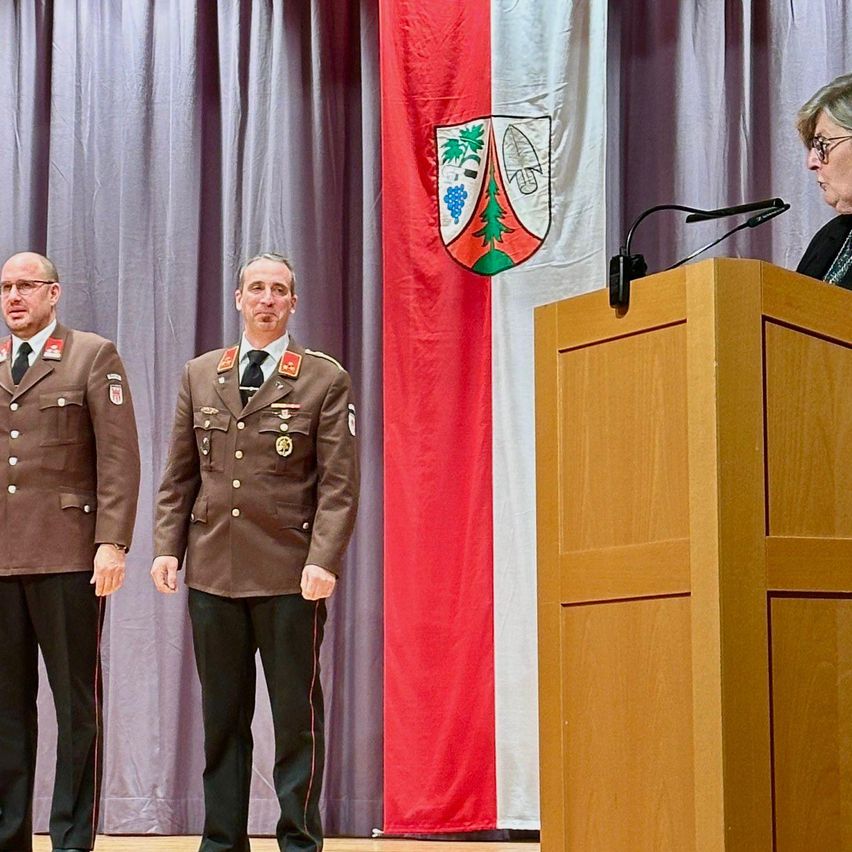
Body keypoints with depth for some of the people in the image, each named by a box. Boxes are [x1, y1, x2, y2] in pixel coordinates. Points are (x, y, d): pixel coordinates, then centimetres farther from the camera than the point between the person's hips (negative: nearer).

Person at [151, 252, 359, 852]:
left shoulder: (325, 380, 2)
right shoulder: (199, 376, 13)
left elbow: (339, 484, -4)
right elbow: (179, 476, 13)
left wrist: (324, 560, -15)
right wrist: (167, 547, 2)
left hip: (290, 576, -3)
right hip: (212, 571, 3)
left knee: (296, 718, 1)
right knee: (222, 717, 8)